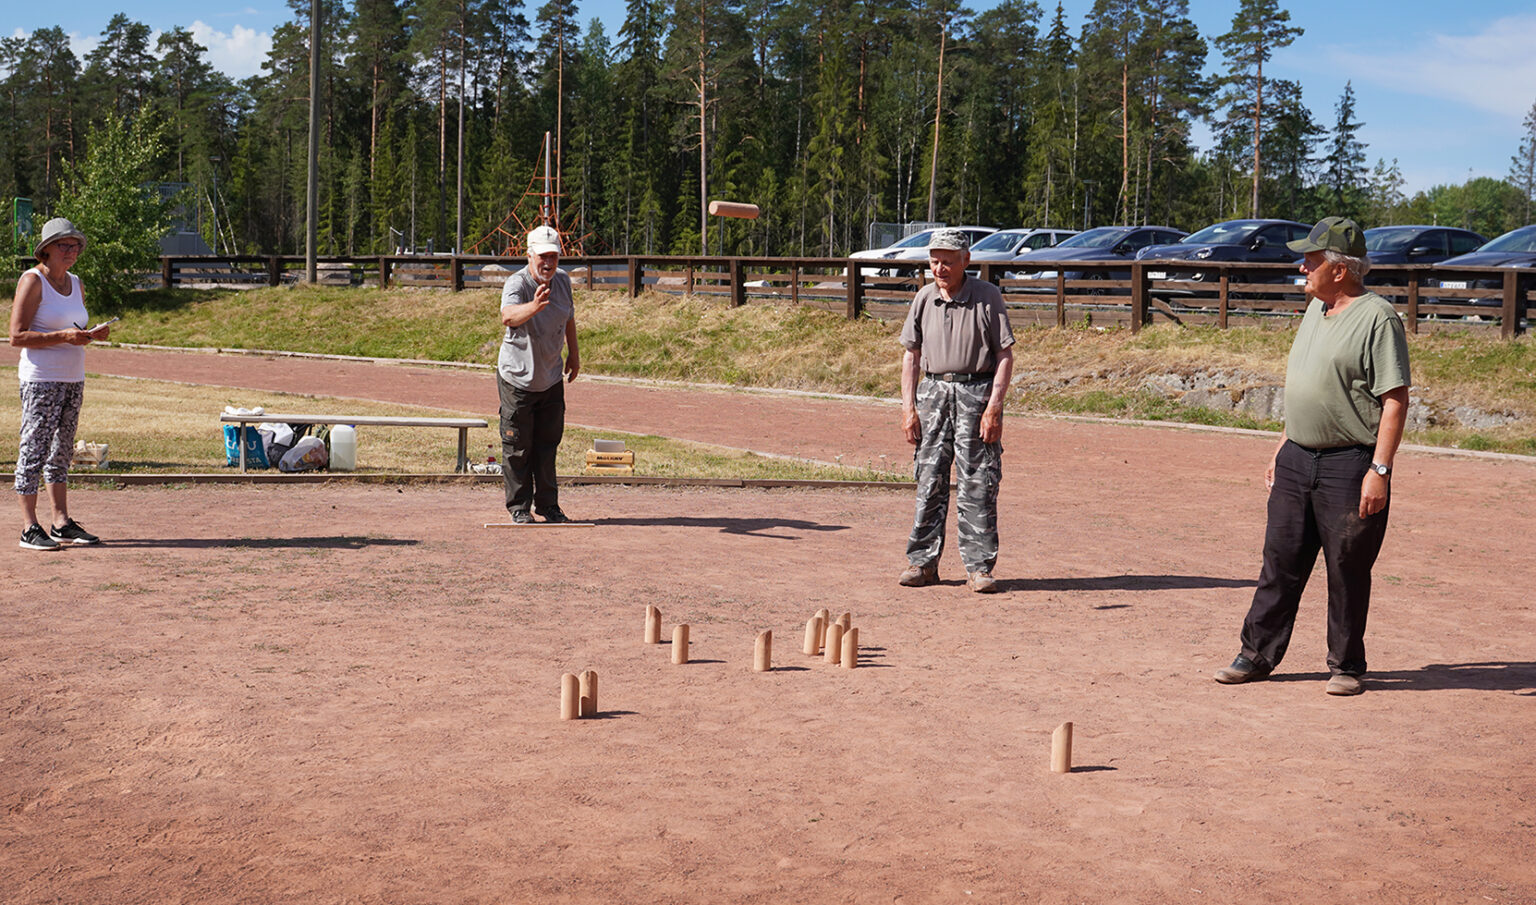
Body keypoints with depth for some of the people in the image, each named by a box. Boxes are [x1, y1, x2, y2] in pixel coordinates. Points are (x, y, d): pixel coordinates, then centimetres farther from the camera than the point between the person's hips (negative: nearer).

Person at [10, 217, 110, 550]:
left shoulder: (75, 284, 14)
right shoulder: (32, 281, -8)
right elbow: (17, 336, -13)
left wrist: (93, 334, 1)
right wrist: (63, 336, -22)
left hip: (73, 378, 8)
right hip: (41, 379, -8)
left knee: (61, 451, 11)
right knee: (34, 451, -6)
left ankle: (61, 523, 16)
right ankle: (29, 529, -4)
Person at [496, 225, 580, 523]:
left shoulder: (563, 280, -3)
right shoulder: (517, 284, -22)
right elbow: (508, 317, -44)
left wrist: (573, 353, 18)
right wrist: (534, 306, -62)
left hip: (552, 379, 5)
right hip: (517, 379, -5)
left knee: (548, 443, 13)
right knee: (517, 446, 2)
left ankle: (547, 504, 23)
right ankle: (519, 506, 14)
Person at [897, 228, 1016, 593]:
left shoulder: (988, 297, -3)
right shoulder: (924, 299, 8)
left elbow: (1005, 355, -4)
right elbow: (911, 354, 13)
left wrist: (994, 406, -12)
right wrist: (908, 407, 5)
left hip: (976, 392, -4)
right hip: (933, 391, 4)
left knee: (978, 484, -3)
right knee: (929, 481, 5)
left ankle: (979, 566, 3)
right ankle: (923, 561, 12)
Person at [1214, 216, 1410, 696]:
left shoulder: (1377, 318, -12)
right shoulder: (1315, 309, 14)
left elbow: (1395, 399, -15)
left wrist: (1380, 469, -20)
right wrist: (1282, 448, 20)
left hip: (1350, 466, -7)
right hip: (1297, 460, 7)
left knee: (1347, 570, 3)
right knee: (1280, 562, 10)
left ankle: (1347, 665, 17)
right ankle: (1257, 655, 18)